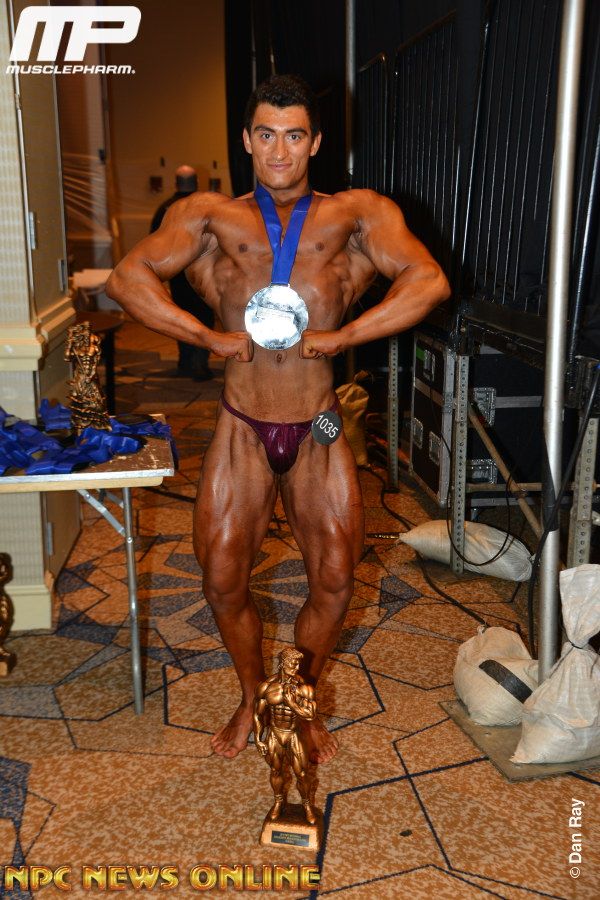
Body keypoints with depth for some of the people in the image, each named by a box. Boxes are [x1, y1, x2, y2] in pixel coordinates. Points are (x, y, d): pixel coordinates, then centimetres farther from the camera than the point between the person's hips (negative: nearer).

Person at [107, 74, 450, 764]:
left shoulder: (355, 214, 2)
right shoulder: (210, 216, 4)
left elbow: (429, 281, -13)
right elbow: (128, 279, -9)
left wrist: (340, 337, -19)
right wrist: (210, 337, -18)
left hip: (318, 433, 0)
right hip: (241, 430, 1)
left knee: (334, 583, 6)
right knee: (223, 582, 7)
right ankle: (251, 699, 35)